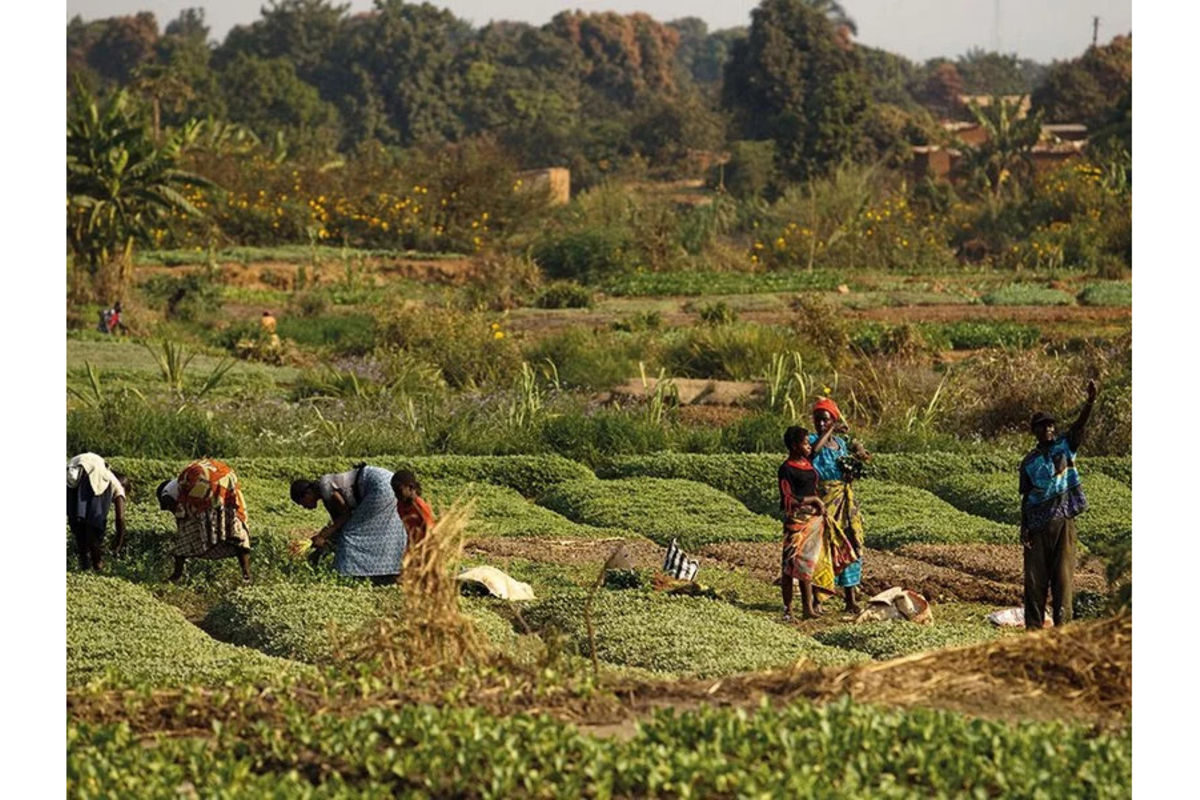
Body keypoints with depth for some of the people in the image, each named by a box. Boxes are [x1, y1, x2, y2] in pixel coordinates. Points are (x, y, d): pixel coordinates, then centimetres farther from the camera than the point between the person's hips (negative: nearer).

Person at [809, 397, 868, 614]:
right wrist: (830, 431, -25)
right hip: (823, 501, -6)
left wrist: (856, 460, 1)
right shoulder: (813, 439, -4)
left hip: (845, 502, 6)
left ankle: (851, 600, 9)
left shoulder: (840, 442, 14)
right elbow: (813, 449, -31)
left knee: (850, 546, 4)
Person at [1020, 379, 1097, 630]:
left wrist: (1090, 402, -29)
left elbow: (1080, 424, -11)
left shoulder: (1065, 445, 6)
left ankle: (1062, 624, 1)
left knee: (1063, 574, -2)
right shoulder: (1029, 461, 9)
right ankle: (1033, 626, 5)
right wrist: (1023, 528, 1)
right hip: (1037, 523, 1)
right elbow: (1025, 497, 10)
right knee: (1035, 576, 1)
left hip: (1063, 518, -1)